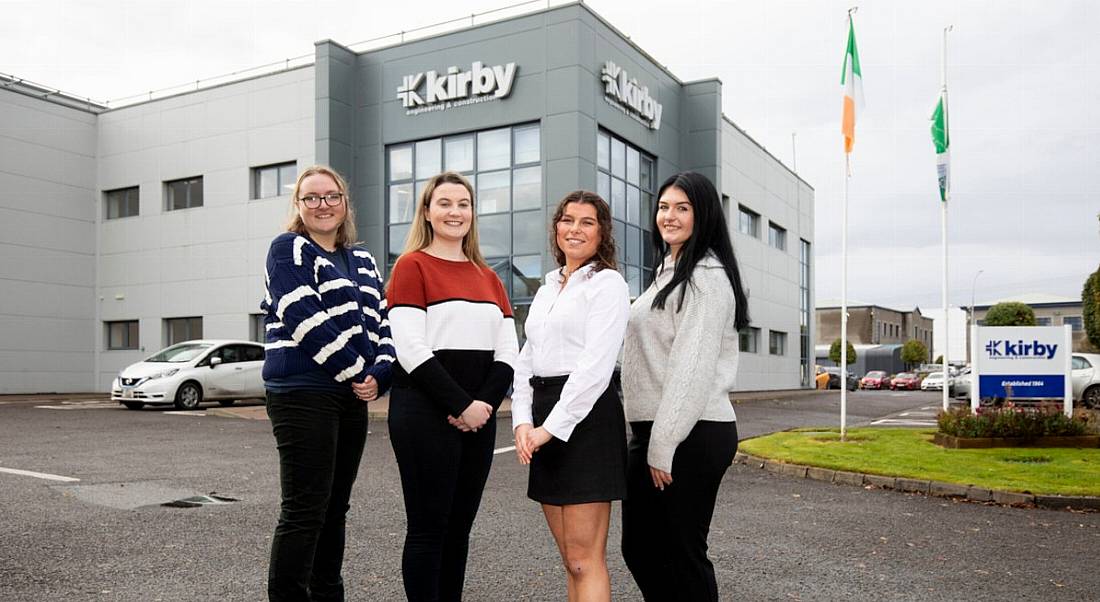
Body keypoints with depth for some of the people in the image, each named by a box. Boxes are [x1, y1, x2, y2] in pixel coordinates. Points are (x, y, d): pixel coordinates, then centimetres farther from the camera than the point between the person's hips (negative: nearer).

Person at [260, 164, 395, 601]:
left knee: (335, 508, 13)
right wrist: (356, 372, -13)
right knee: (304, 511, -7)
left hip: (353, 399, 7)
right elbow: (305, 319, -14)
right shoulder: (289, 249, -1)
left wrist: (379, 374, -4)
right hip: (303, 395, -7)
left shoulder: (361, 260, 19)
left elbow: (382, 320, 13)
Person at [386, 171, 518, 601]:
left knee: (459, 525, 11)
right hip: (425, 411, -6)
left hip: (478, 414, 6)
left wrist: (485, 404, -6)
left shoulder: (487, 276, 17)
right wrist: (460, 405, -15)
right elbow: (412, 350, -12)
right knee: (429, 526, -1)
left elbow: (507, 352, 10)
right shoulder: (412, 266, -2)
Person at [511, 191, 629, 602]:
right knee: (570, 557, 12)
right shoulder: (547, 288, 18)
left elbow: (596, 366, -14)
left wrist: (552, 427, -15)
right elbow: (526, 360, 15)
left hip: (586, 416, -7)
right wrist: (523, 422, 1)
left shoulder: (607, 283, -4)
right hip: (544, 419, 8)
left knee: (584, 559, -6)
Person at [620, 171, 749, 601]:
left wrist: (663, 448, -19)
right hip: (650, 431, 9)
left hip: (690, 436, -9)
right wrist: (650, 442, 17)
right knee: (639, 547, 16)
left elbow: (692, 368, -18)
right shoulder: (668, 272, 19)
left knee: (680, 553, 2)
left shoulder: (706, 276, -11)